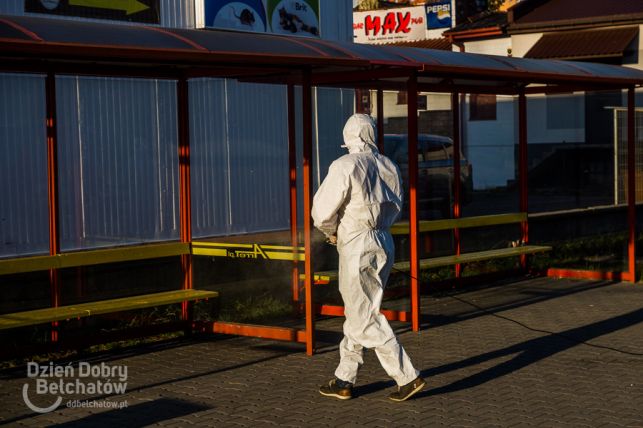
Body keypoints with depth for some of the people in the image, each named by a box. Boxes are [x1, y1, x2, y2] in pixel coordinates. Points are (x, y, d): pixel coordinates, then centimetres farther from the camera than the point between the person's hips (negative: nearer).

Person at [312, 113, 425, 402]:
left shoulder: (345, 166, -13)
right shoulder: (389, 167, 7)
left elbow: (322, 211, -11)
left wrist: (331, 231, 8)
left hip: (357, 246, -8)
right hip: (384, 242, 8)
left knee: (364, 318, -1)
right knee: (357, 314, 15)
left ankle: (408, 377, -4)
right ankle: (344, 380, 22)